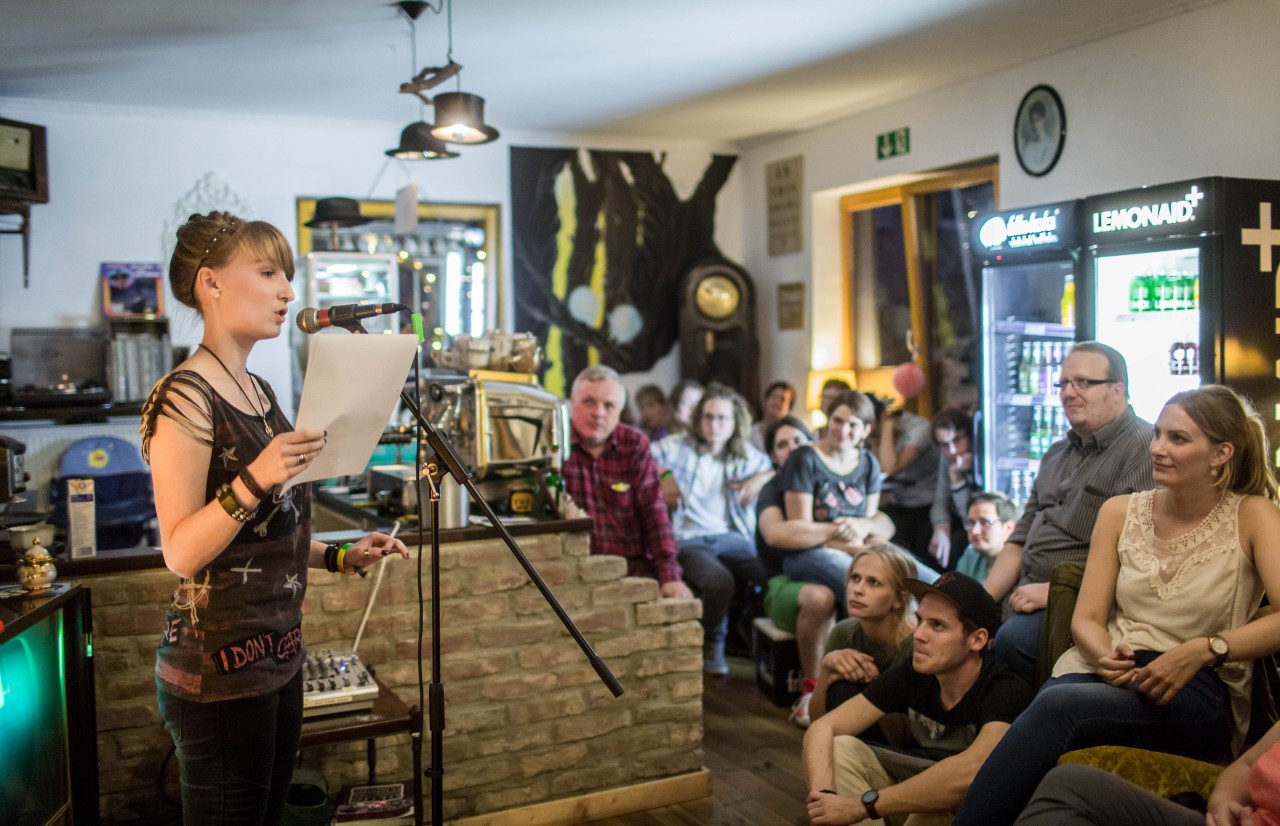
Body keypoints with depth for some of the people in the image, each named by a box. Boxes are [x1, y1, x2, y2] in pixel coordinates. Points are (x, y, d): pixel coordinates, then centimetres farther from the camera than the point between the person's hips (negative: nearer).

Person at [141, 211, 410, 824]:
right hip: (221, 668, -8)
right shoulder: (185, 396, -14)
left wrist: (339, 557, 8)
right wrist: (254, 480, -33)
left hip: (277, 655, 8)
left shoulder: (258, 391, 11)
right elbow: (181, 553, -20)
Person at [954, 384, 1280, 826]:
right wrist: (1106, 655, -12)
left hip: (1199, 696, -3)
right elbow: (1086, 619, 9)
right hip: (1104, 673, 3)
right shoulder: (1120, 512, 13)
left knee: (1057, 706, -36)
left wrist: (1204, 651, -23)